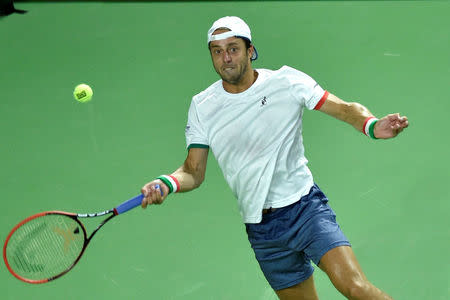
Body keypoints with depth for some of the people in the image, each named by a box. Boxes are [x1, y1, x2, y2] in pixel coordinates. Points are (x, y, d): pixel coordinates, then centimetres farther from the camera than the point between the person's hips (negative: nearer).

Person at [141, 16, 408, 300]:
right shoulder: (202, 106, 3)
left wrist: (372, 125, -25)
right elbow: (194, 171, 4)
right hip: (261, 230, 3)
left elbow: (346, 109, -3)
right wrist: (167, 183, -18)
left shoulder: (286, 81, -4)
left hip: (305, 205, -3)